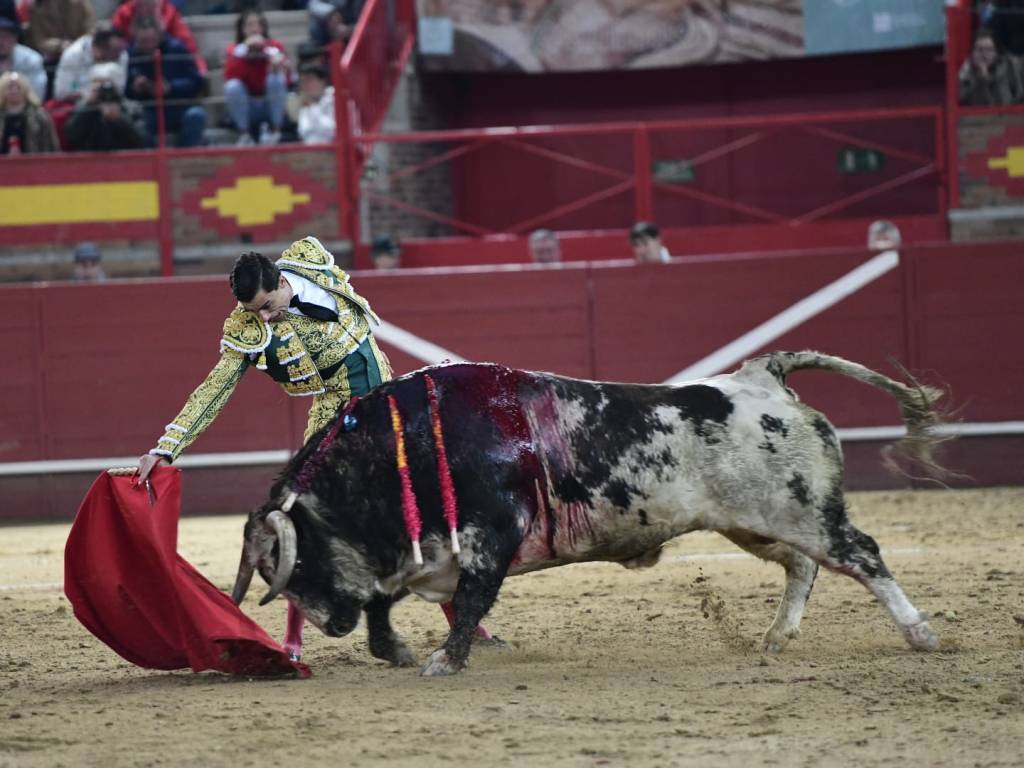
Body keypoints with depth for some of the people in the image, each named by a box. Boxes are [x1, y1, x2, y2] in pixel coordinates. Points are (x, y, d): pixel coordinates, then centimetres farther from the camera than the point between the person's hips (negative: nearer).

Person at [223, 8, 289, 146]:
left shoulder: (275, 46, -6)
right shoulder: (233, 50, -5)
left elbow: (286, 78, -18)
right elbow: (230, 76, -22)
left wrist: (279, 64, -40)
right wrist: (244, 49, -28)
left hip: (271, 105, 0)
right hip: (247, 108, 0)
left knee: (276, 79, -28)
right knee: (233, 86, -28)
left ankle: (274, 131, -15)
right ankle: (245, 135, -14)